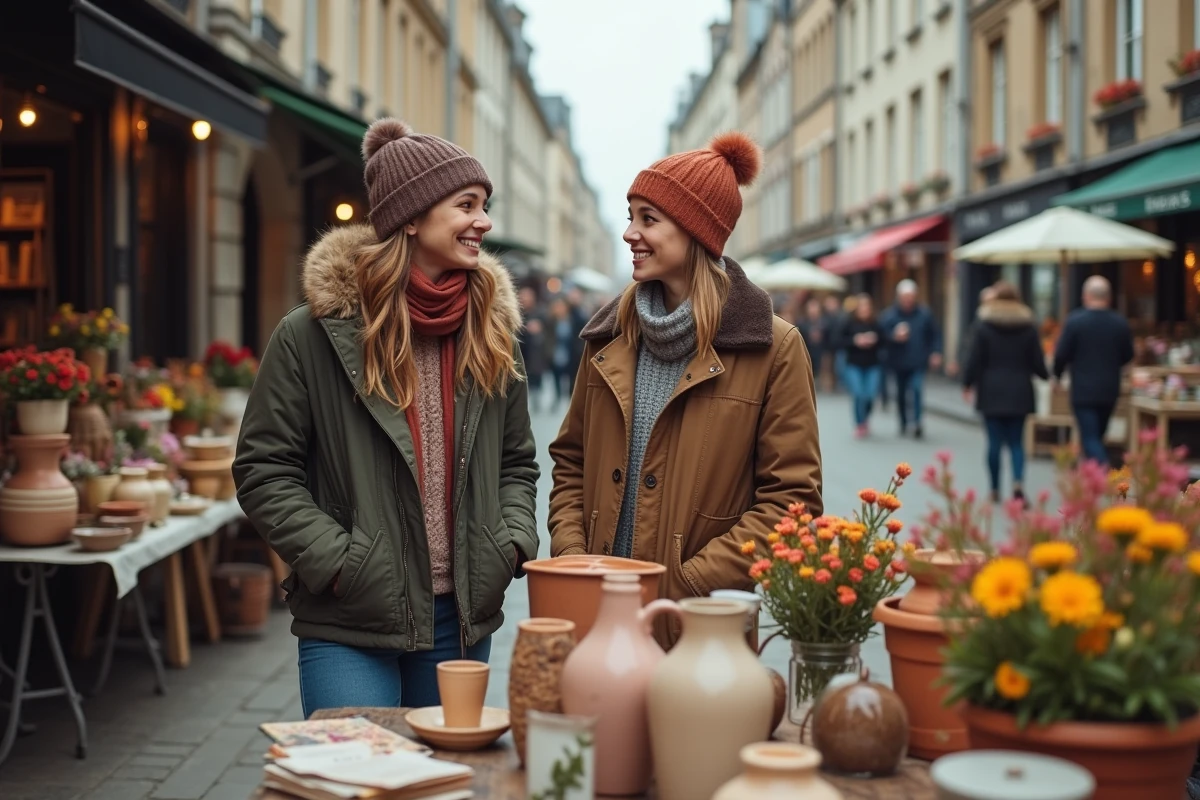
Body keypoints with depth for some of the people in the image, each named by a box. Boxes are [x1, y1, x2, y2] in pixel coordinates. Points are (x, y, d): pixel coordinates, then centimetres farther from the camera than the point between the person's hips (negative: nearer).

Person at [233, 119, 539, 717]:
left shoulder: (490, 330, 7)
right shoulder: (313, 335, -7)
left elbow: (516, 462, 16)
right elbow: (264, 472, -5)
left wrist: (512, 544, 0)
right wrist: (337, 560, -13)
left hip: (462, 622, 5)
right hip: (349, 629, -4)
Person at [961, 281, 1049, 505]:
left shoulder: (984, 327, -5)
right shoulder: (1028, 327, 1)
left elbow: (974, 361, -4)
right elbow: (1037, 362, 3)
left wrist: (968, 384, 10)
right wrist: (1046, 376, 23)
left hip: (992, 392, -2)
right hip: (1019, 392, 2)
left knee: (995, 442, 3)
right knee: (1016, 441, 6)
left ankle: (995, 489, 8)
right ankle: (1018, 483, -13)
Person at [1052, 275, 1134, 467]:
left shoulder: (1075, 320, -12)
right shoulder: (1120, 323, 0)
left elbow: (1061, 354, -10)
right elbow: (1127, 356, 8)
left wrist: (1057, 374, 9)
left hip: (1083, 390, -5)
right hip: (1110, 390, 5)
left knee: (1090, 439, -5)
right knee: (1098, 437, 18)